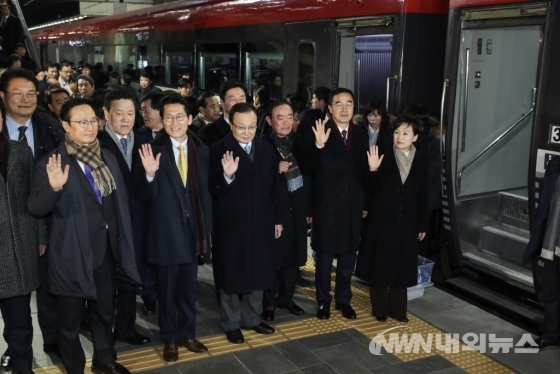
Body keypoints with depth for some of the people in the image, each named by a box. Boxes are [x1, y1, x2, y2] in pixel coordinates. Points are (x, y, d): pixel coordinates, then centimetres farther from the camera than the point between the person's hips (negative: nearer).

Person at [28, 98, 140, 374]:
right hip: (72, 255, -5)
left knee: (104, 312, 22)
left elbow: (120, 203, 8)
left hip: (106, 250, 5)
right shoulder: (51, 163, -13)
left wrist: (123, 244, 8)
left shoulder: (107, 158, 4)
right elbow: (35, 207, -20)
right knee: (70, 320, 12)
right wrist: (55, 187, -39)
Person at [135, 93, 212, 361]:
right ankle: (169, 339, 28)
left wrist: (207, 229, 5)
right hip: (166, 232, -3)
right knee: (167, 290, 12)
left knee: (189, 288, 16)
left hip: (193, 230, 3)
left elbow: (205, 192, 6)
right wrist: (149, 174, -30)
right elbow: (142, 195, -11)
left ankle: (187, 334, 32)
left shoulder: (202, 151, 2)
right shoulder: (153, 150, -9)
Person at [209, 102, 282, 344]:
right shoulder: (219, 150, -11)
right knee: (231, 275, 10)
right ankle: (231, 324, 26)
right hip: (231, 224, -4)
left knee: (258, 272, 15)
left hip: (261, 222, 5)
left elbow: (273, 187, 9)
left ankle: (252, 318, 33)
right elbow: (214, 190, -17)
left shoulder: (266, 149, 4)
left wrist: (276, 218, 10)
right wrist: (226, 175, -36)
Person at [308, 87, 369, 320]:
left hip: (353, 207, 4)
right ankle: (323, 301, 26)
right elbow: (311, 170, -19)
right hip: (326, 207, -4)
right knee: (324, 258, 10)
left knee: (348, 258, 14)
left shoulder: (361, 134, 4)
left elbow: (364, 171, 8)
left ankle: (343, 300, 30)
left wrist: (366, 203, 7)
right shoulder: (320, 133, -10)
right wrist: (319, 145, -34)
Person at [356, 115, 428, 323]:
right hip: (382, 221, -2)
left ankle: (398, 310, 24)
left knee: (402, 268, 10)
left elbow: (422, 196, 5)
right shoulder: (384, 158, -6)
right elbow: (372, 189, -8)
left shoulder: (421, 162, 1)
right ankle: (380, 310, 18)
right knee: (379, 266, 4)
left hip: (407, 223, 2)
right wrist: (373, 170, -26)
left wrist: (423, 225, 6)